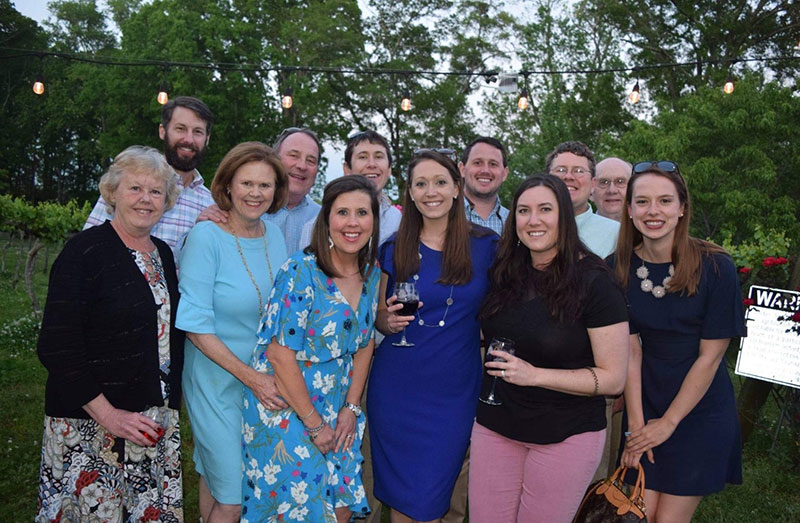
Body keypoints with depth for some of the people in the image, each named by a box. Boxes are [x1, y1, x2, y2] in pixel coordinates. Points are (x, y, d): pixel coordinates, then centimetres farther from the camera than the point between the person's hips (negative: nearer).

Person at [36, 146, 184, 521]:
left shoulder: (164, 254, 10)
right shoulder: (85, 251, -10)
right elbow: (57, 347, -14)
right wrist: (107, 415, -18)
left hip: (156, 419, 6)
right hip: (90, 423, -6)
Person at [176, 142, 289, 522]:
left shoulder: (274, 236, 1)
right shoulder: (206, 236, -15)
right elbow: (195, 325, -16)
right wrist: (250, 377, -19)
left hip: (267, 383, 5)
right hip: (217, 382, -5)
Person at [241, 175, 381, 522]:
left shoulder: (370, 273, 1)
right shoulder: (301, 272, -20)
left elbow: (364, 344, 8)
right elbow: (281, 354, -21)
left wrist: (351, 408, 0)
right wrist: (314, 425, -15)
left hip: (338, 413, 6)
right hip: (286, 412, -6)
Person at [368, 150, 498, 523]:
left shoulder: (486, 246, -2)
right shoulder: (393, 250, 2)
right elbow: (380, 316, 11)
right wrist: (389, 320, -10)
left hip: (455, 391, -1)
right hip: (396, 388, 1)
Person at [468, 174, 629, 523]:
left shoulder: (594, 282, -13)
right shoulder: (502, 273, 2)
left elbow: (613, 378, -14)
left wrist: (535, 375, -22)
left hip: (567, 436, -4)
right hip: (495, 426, 4)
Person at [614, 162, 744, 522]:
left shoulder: (715, 267, -14)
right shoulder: (620, 269, -6)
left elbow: (710, 355, -12)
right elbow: (631, 350, -5)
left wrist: (668, 422, -10)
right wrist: (635, 424, -9)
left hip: (700, 413, -2)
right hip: (644, 408, 2)